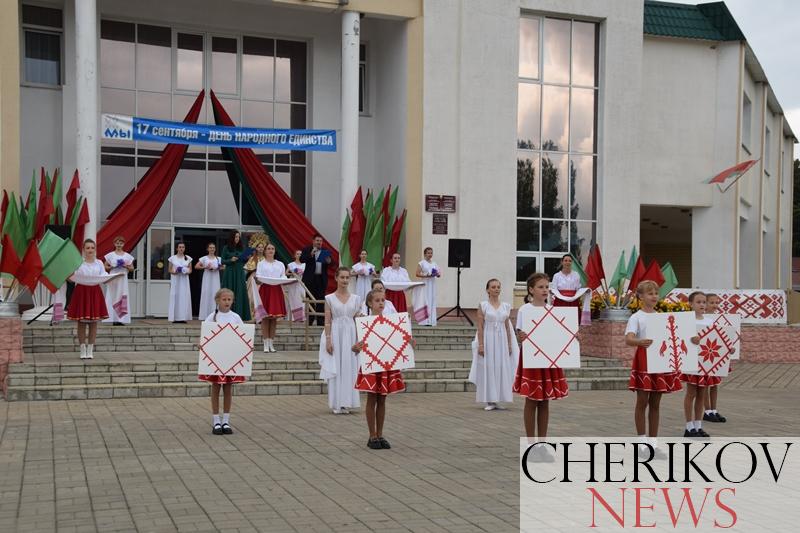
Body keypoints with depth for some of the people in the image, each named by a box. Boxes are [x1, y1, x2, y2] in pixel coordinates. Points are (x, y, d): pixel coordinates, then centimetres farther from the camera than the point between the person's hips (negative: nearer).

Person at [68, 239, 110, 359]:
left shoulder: (99, 263, 9)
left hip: (95, 292, 2)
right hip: (81, 291, -2)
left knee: (94, 322, 3)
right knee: (81, 322, 0)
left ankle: (90, 350, 10)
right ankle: (83, 350, 8)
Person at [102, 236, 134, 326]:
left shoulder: (127, 256, 7)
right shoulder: (110, 255, 3)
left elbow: (132, 269, 11)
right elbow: (105, 267, 7)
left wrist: (127, 266, -8)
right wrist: (112, 267, -10)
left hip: (123, 279, 1)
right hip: (113, 279, -1)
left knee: (122, 298, -2)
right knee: (113, 298, -5)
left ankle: (121, 319, 0)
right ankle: (114, 319, -4)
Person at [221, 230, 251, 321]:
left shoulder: (241, 247, 9)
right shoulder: (226, 248, 1)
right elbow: (223, 261, 1)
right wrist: (230, 260, -15)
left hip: (240, 273, 2)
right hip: (229, 273, -2)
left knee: (240, 294, -1)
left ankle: (239, 315, 1)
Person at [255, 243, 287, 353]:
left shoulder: (280, 264, 17)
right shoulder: (261, 264, 9)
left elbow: (284, 278, 10)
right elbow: (258, 280, 0)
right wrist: (258, 280, -23)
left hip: (277, 291, 3)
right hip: (265, 290, -3)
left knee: (274, 318, 2)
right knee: (265, 318, -5)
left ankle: (271, 344, 7)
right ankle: (266, 345, -3)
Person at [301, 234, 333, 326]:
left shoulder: (326, 252, 9)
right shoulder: (307, 250, 5)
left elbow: (332, 263, 5)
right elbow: (302, 259, -7)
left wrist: (329, 262, -19)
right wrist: (310, 254, -22)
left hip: (321, 279, 1)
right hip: (310, 279, -1)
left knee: (321, 299, 1)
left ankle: (321, 320, 5)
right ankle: (309, 319, 8)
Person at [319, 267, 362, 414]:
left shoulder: (355, 299, 7)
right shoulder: (330, 298, 1)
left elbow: (357, 320, 9)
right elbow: (327, 321, -2)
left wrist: (359, 340, 5)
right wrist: (328, 340, -9)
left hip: (350, 335, 2)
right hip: (335, 334, -2)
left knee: (349, 369, 3)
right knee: (335, 368, 0)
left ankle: (346, 403, 11)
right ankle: (336, 404, 8)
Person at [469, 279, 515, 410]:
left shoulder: (506, 306, 8)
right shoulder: (483, 306, -3)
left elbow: (507, 327, 11)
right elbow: (480, 327, -6)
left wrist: (510, 344, 7)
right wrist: (480, 345, -12)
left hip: (502, 340, 4)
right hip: (488, 339, -4)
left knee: (502, 369, 3)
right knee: (488, 369, -1)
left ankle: (497, 400, 12)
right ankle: (489, 401, 5)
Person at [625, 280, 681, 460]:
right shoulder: (636, 317, -6)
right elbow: (628, 339, -20)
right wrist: (640, 341, -41)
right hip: (644, 359, -5)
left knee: (655, 403, 8)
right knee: (642, 402, 0)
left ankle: (653, 443, 14)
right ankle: (642, 443, 8)